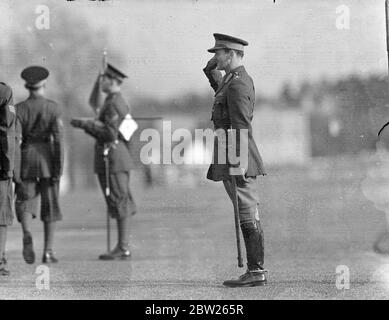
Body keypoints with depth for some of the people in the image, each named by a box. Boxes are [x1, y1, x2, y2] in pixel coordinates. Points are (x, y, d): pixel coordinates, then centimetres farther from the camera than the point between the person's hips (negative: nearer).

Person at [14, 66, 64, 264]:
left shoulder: (19, 108, -3)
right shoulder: (53, 108, -5)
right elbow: (58, 138, -12)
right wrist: (59, 169, -10)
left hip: (26, 158, 0)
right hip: (47, 158, 0)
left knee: (25, 202, 8)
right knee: (50, 207, 9)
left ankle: (27, 234, -23)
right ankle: (48, 252, 7)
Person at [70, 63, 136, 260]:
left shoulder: (113, 104, -13)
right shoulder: (120, 102, 19)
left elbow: (111, 133, -21)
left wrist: (87, 124, -15)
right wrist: (87, 126, 18)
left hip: (113, 160, -10)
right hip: (118, 158, 10)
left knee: (120, 203, -8)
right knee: (121, 205, 10)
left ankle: (123, 249, -7)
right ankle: (123, 247, 13)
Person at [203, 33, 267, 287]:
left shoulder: (237, 84, -15)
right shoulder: (242, 79, 15)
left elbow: (241, 127, -21)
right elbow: (223, 94, 39)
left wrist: (236, 164, -24)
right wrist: (211, 71, 24)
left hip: (237, 161, -10)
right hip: (238, 159, 10)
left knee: (248, 216, -7)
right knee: (249, 216, 10)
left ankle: (256, 272, -5)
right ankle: (256, 271, 13)